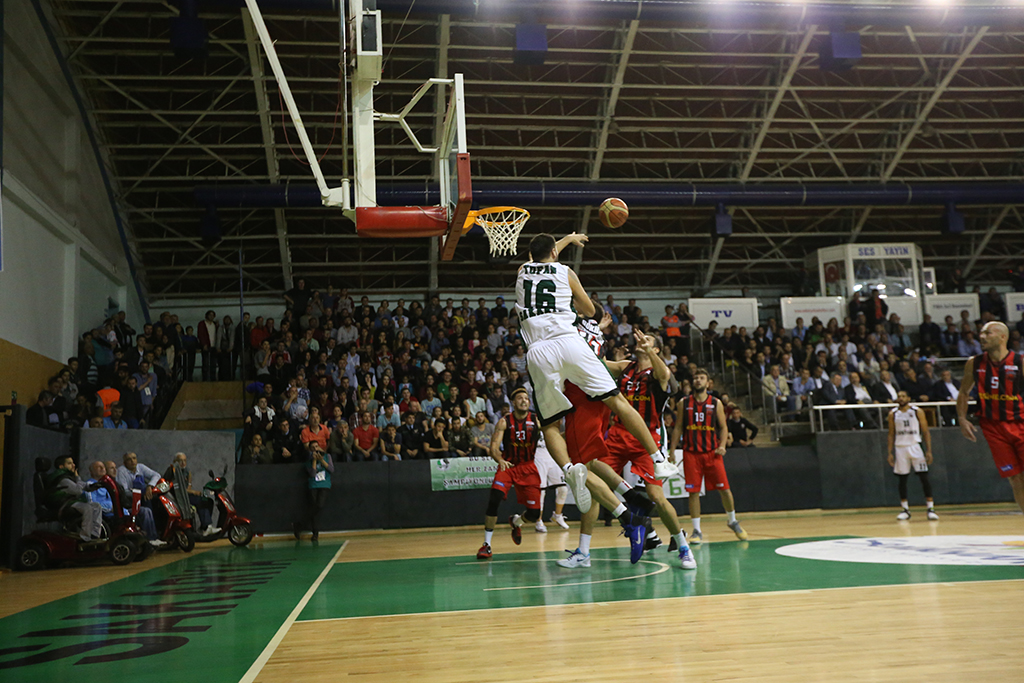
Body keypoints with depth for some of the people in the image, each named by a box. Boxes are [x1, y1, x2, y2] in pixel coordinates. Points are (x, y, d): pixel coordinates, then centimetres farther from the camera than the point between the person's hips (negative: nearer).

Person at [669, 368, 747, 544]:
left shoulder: (716, 403, 6)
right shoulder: (683, 403, 5)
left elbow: (723, 427, 8)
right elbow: (678, 428, 8)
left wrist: (722, 445, -9)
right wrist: (672, 450, 2)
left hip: (712, 452, 0)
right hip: (691, 453, 0)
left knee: (724, 488, 1)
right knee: (694, 492, -2)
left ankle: (733, 522, 24)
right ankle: (697, 531, 6)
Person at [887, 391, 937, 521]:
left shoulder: (918, 411, -1)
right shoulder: (893, 414, 4)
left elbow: (926, 432, 1)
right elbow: (891, 434, 9)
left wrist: (928, 451, -7)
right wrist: (890, 453, 3)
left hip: (915, 446, -2)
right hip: (900, 448, 2)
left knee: (924, 477, -8)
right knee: (902, 479, 4)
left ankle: (931, 508, -3)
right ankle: (905, 509, 13)